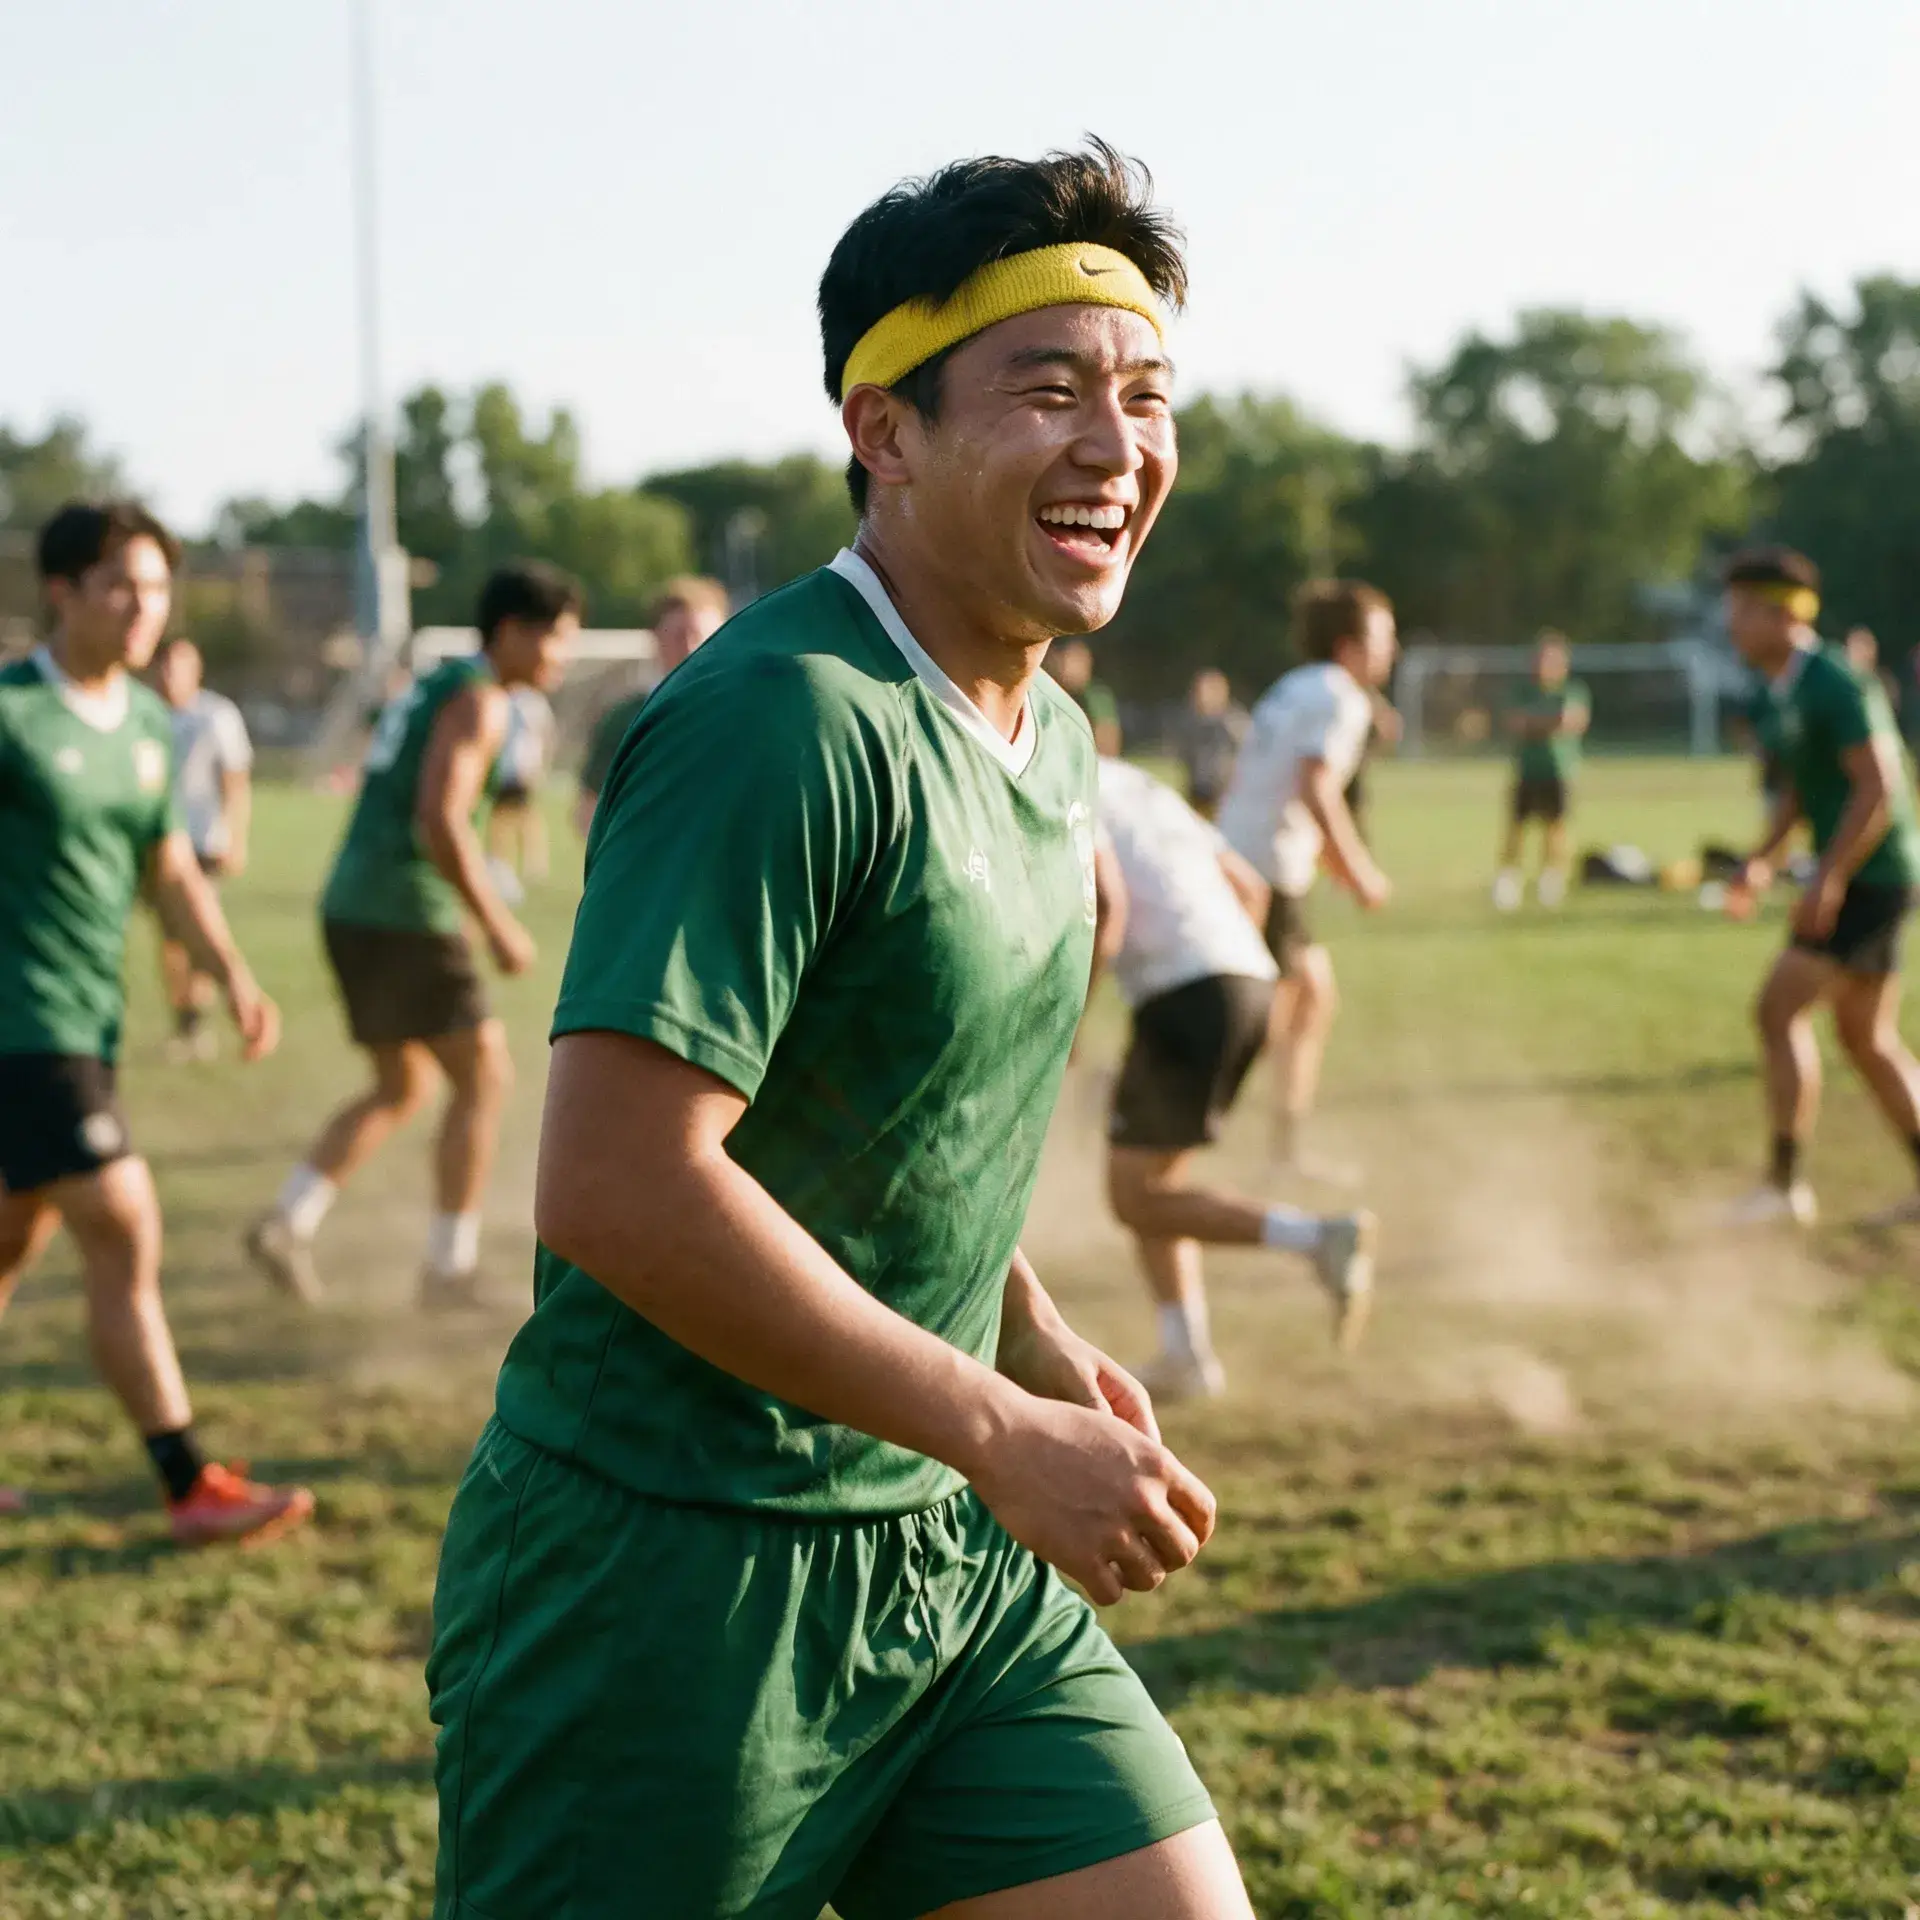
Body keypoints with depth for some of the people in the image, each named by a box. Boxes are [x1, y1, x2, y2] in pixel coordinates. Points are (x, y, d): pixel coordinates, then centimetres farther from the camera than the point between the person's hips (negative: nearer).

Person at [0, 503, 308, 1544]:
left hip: (92, 1023, 8)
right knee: (124, 1236, -9)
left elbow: (172, 872, 17)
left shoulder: (149, 723, 9)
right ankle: (192, 1487, -5)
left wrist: (232, 978, 5)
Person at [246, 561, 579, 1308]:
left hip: (353, 909, 9)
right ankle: (451, 1266, 2)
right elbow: (440, 819, -23)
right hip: (405, 917, -9)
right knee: (484, 1078, 0)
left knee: (403, 1088, 18)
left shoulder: (434, 687, 20)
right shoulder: (480, 700, -10)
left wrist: (468, 914, 25)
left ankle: (289, 1219, 8)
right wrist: (499, 926, -18)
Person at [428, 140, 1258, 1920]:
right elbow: (618, 1185, -27)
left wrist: (1040, 1341, 8)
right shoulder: (788, 721, -20)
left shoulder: (1052, 741, 10)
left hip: (947, 1562, 8)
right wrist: (999, 1431, -21)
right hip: (669, 1579, -8)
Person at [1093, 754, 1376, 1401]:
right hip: (1250, 981, 9)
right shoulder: (1138, 788, 28)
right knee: (1151, 1182, 18)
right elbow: (1248, 886, 28)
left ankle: (1321, 1237, -14)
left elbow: (1105, 902, -15)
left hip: (1184, 995, -9)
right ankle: (1186, 1357, 15)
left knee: (1137, 1198, -2)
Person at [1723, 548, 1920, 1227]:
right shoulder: (1788, 689, 11)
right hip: (1854, 879, 10)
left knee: (1777, 1010, -11)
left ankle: (1785, 1183, -6)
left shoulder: (1832, 683, -19)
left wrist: (1829, 877, -26)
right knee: (1866, 1037, 13)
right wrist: (1764, 856, 12)